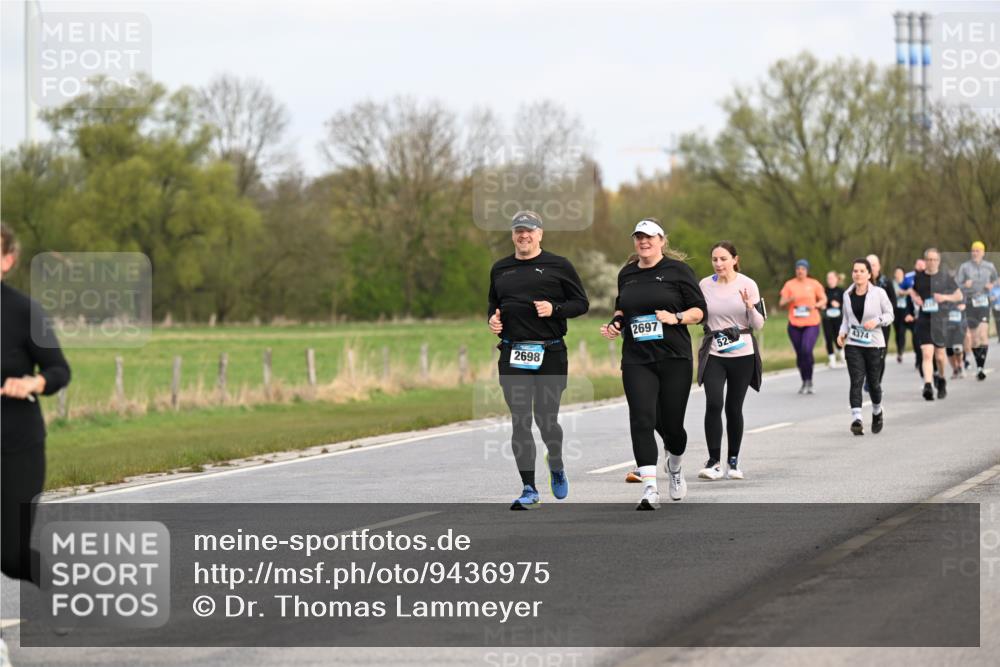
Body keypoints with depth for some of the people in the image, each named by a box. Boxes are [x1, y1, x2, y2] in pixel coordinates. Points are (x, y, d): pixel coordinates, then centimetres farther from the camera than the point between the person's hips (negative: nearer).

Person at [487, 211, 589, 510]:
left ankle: (557, 466, 32)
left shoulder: (558, 266, 3)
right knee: (520, 422, -3)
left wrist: (554, 309, -14)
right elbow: (493, 304, 26)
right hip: (513, 355, 3)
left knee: (546, 418, 0)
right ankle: (529, 490, 0)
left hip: (550, 353, -3)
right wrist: (492, 319, 4)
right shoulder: (500, 269, 14)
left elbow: (581, 303, 3)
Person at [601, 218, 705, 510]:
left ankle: (674, 467, 38)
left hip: (674, 358, -3)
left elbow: (699, 310, 0)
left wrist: (676, 317, -17)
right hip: (636, 361, 3)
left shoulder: (677, 270, 0)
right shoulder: (627, 274, 13)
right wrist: (615, 324, 8)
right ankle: (650, 490, -17)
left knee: (671, 424, 4)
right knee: (642, 421, -13)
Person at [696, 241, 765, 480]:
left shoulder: (747, 285, -3)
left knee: (734, 407, 4)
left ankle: (733, 460, 19)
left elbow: (759, 325, -3)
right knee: (713, 404, -16)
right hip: (713, 355, 1)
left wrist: (749, 306, -20)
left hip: (742, 354, -1)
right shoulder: (704, 285, 3)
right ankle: (713, 461, -10)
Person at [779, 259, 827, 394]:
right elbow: (781, 303, 6)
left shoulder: (814, 284, 4)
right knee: (799, 354, 5)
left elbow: (823, 300, 12)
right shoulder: (789, 284, 6)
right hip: (794, 324, 2)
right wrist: (789, 300, -16)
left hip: (811, 323, -2)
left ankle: (809, 381, -5)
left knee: (807, 350, -19)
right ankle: (804, 382, 20)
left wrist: (815, 305, -9)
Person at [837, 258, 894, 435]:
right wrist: (842, 333, 1)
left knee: (873, 382, 7)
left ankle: (877, 412, 36)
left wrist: (877, 321, -16)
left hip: (874, 344, -2)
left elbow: (889, 314, 2)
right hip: (853, 344, 2)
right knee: (856, 381, -12)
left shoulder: (879, 293, -5)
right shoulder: (848, 295, 5)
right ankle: (856, 419, -18)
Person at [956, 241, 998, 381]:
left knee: (983, 334, -15)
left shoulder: (989, 267, 7)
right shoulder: (964, 267, 2)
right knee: (974, 337, 3)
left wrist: (992, 285, 2)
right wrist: (965, 285, -19)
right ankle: (978, 366, 19)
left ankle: (982, 366, -18)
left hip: (984, 303, 0)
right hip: (970, 303, 0)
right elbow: (955, 285, 0)